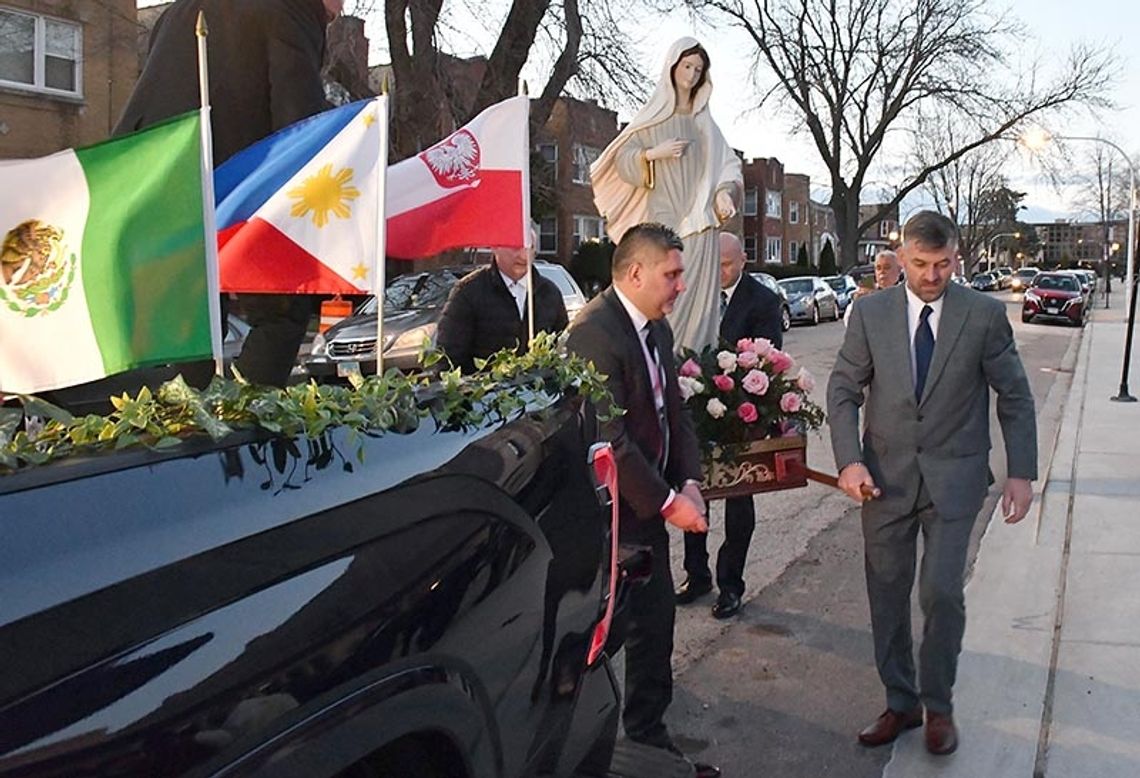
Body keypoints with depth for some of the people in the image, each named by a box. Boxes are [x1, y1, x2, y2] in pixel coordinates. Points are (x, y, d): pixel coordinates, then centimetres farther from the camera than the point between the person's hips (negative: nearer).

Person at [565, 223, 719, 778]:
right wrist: (668, 501, -19)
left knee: (654, 626, 16)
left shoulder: (658, 329, 9)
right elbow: (609, 438, -25)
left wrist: (689, 481, -2)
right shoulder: (594, 332, -21)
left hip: (646, 507, 9)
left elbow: (675, 413, 13)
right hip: (608, 513, -9)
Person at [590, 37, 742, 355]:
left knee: (699, 295, -4)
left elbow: (727, 164, 17)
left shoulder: (705, 122, 19)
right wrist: (653, 154, -14)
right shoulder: (652, 116, 9)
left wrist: (725, 192, -2)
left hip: (700, 222, 3)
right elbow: (623, 161, 3)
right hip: (662, 219, -3)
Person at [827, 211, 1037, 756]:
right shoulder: (871, 312, 0)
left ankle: (938, 706, 18)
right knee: (887, 594, 9)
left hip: (953, 475, -2)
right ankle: (900, 703, 27)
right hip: (885, 475, 2)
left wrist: (1021, 473, 0)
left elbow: (1014, 397, 3)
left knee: (941, 593, -6)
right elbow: (843, 389, 1)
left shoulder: (984, 314, -3)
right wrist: (849, 460, -10)